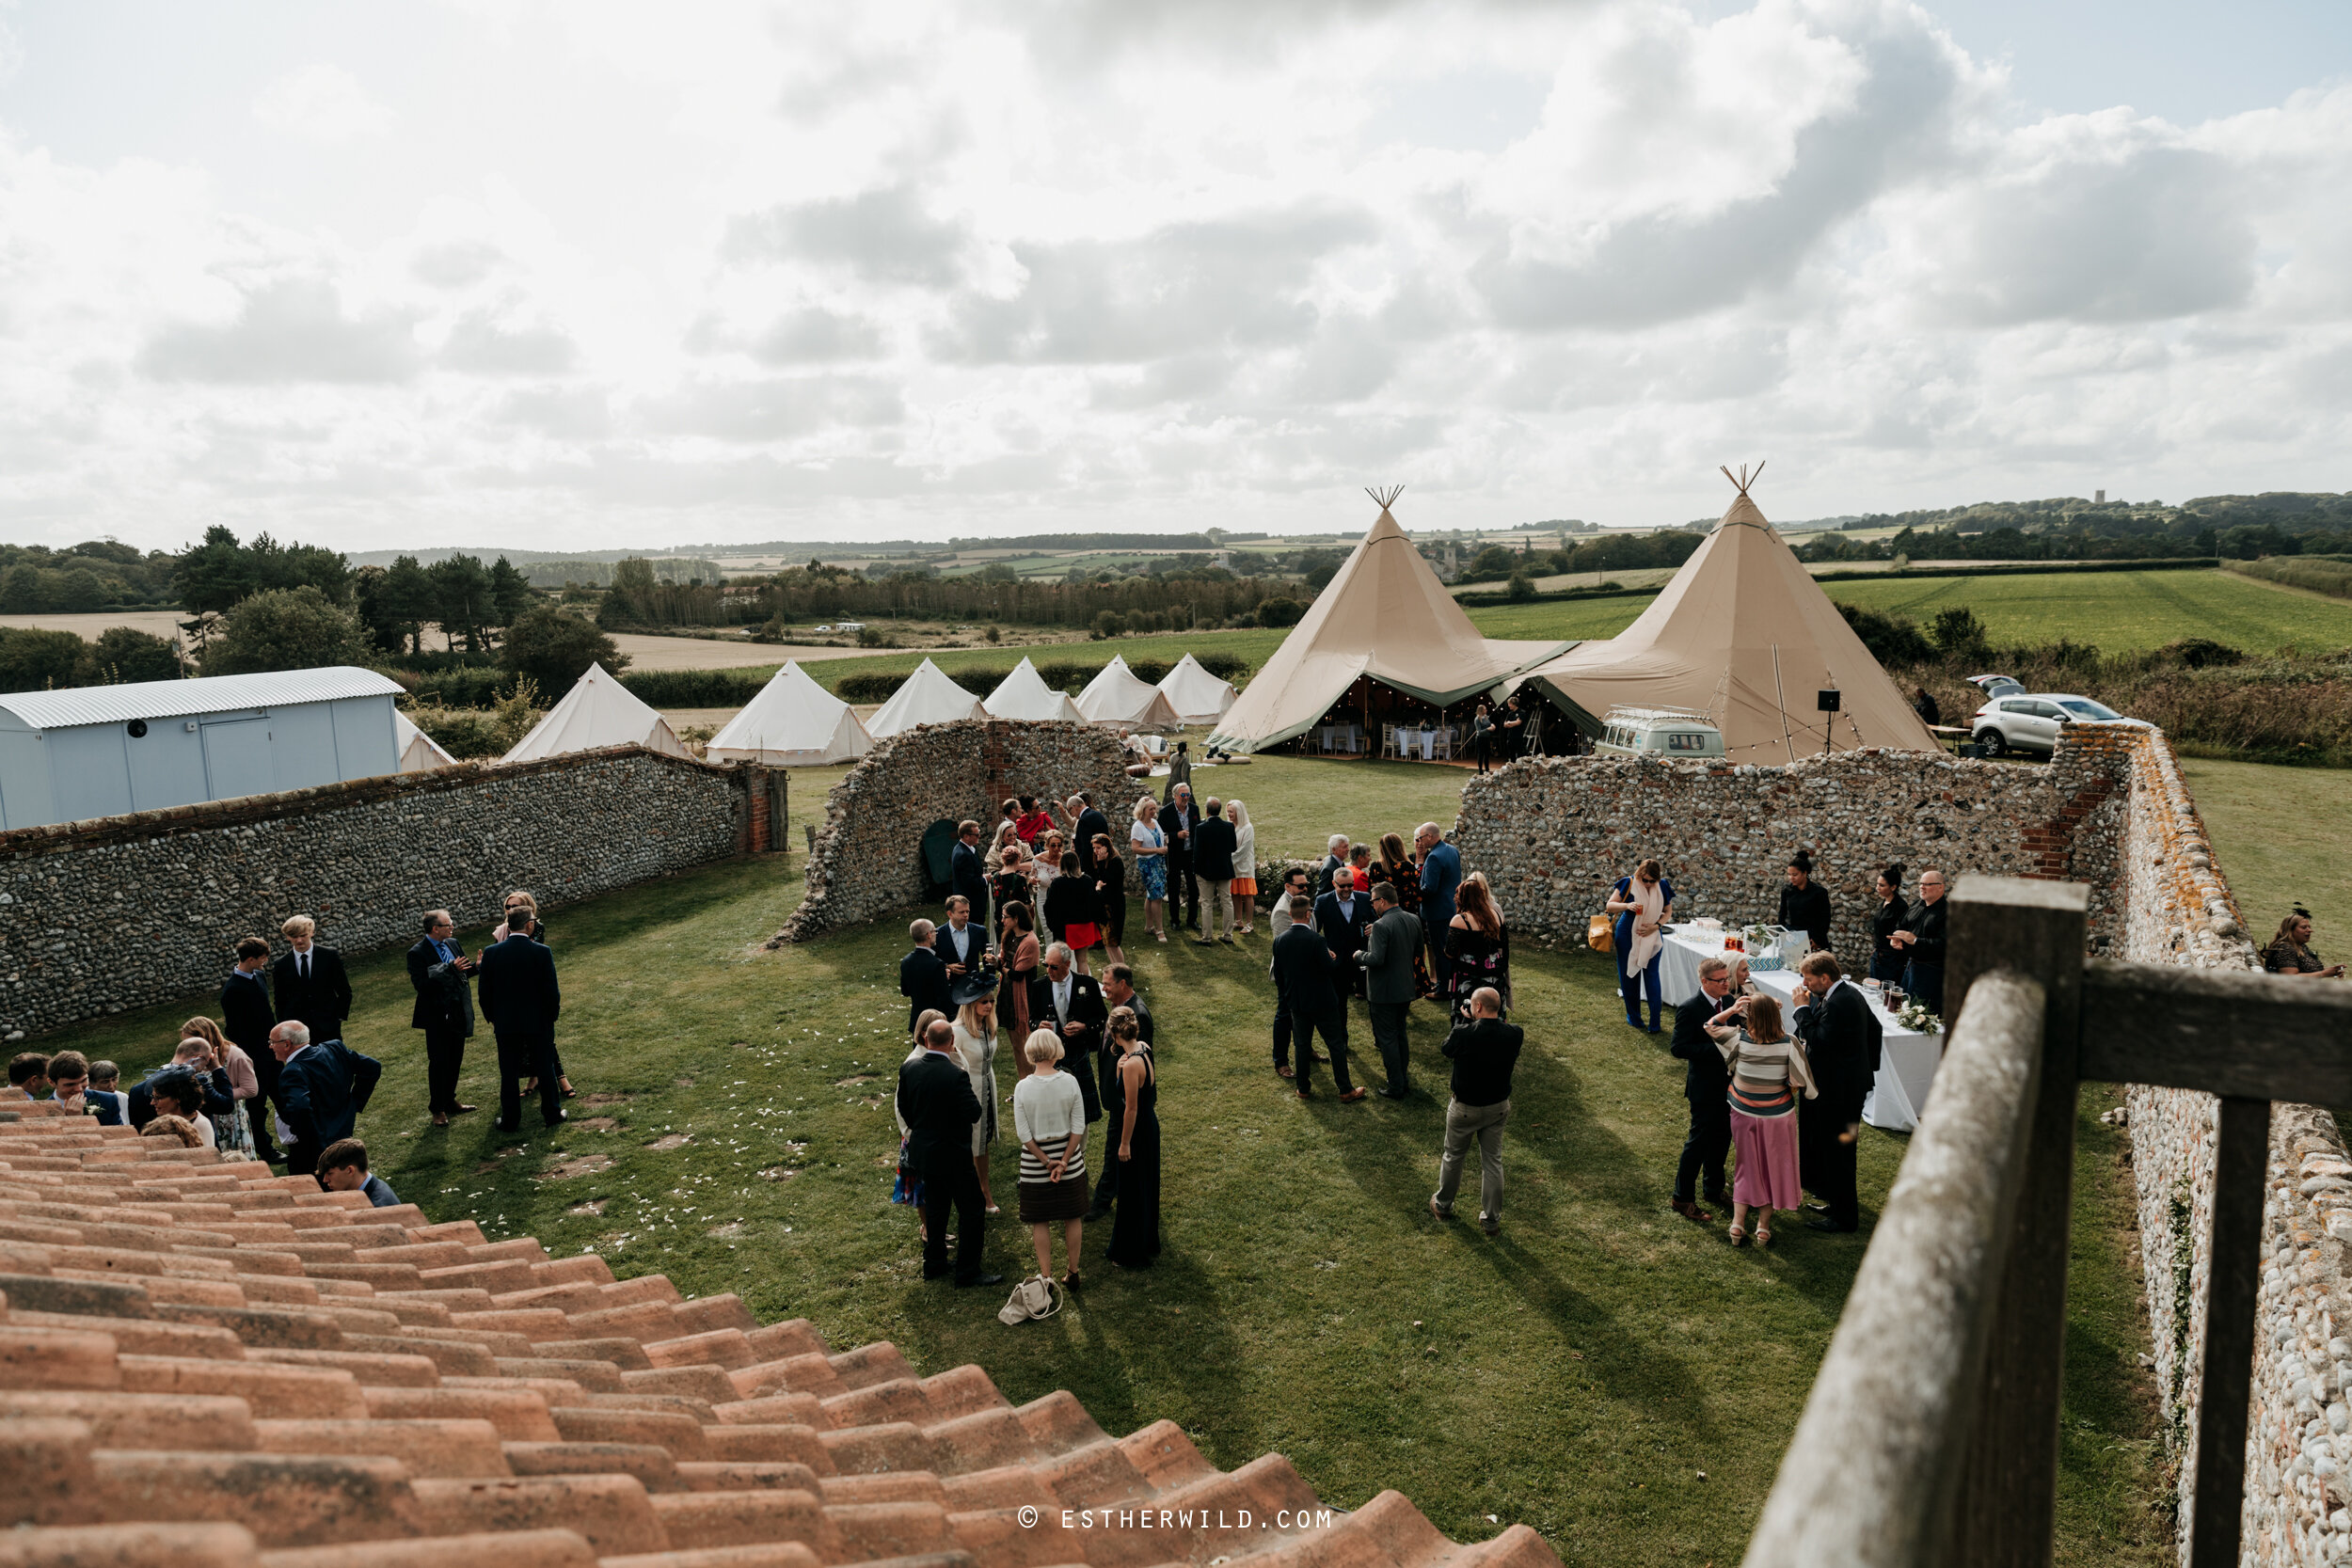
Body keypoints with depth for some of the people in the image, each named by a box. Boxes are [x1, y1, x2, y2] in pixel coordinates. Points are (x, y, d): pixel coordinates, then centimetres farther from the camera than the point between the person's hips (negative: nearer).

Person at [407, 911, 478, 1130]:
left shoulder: (452, 944, 5)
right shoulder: (417, 953, -16)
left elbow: (463, 971, 17)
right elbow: (422, 984, -25)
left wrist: (476, 965, -4)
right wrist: (450, 969, -30)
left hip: (458, 1013, 7)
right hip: (437, 1016, -7)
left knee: (455, 1060, 16)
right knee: (439, 1062, 1)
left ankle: (449, 1102, 31)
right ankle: (438, 1110, 13)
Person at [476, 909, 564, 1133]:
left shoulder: (491, 953, -8)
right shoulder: (542, 952, -13)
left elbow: (485, 991, -1)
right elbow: (551, 990, -11)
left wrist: (491, 1017, 13)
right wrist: (553, 1014, 5)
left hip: (505, 1022, 1)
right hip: (539, 1022, -1)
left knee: (509, 1072, 10)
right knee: (545, 1068, 13)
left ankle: (510, 1120, 15)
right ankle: (552, 1114, 22)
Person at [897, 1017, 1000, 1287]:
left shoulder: (908, 1069, -6)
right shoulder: (956, 1075, -26)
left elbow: (904, 1109, 6)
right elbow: (973, 1113, -21)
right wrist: (972, 1092, -5)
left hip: (922, 1151, 7)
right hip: (952, 1154, -7)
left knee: (935, 1207, 22)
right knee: (972, 1209, 7)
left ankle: (933, 1264, 33)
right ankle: (967, 1270, 12)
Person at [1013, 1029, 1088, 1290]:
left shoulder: (1022, 1087, -14)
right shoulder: (1070, 1081, -11)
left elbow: (1023, 1134, -12)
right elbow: (1078, 1128, -11)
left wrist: (1045, 1161, -5)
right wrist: (1064, 1161, -8)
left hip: (1034, 1163, -1)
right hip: (1070, 1157, 1)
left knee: (1040, 1222, 12)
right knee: (1072, 1217, 15)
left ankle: (1046, 1277, 17)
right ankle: (1072, 1274, 25)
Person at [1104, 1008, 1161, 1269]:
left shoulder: (1131, 1065, -29)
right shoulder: (1144, 1048, -3)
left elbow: (1131, 1108, -23)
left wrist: (1125, 1144, -14)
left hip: (1137, 1131, -9)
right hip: (1150, 1126, 9)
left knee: (1133, 1192, 7)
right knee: (1146, 1186, 24)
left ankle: (1132, 1254, 22)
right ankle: (1148, 1242, 41)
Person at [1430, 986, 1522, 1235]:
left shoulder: (1464, 1034, -29)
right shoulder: (1514, 1034, -17)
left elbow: (1446, 1049, -7)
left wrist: (1466, 1021, -1)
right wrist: (1477, 1022, -1)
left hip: (1465, 1109, -3)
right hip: (1498, 1107, 3)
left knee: (1453, 1156, 19)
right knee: (1493, 1161, 16)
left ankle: (1443, 1204, 40)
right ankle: (1491, 1220, 25)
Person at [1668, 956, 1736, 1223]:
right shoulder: (1689, 1008, -20)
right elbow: (1678, 1048, -22)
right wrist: (1717, 1048, -28)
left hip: (1728, 1084, 7)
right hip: (1705, 1087, -7)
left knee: (1722, 1139, 19)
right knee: (1699, 1141, 1)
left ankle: (1715, 1190, 37)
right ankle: (1683, 1198, 14)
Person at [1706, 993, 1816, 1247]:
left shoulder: (1739, 1039, -19)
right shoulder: (1789, 1044, -21)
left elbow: (1710, 1026, -2)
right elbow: (1805, 1082, -13)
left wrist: (1731, 1009, -10)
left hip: (1744, 1114, 1)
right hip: (1778, 1116, -1)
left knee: (1747, 1167, 17)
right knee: (1773, 1168, 16)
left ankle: (1738, 1222, 12)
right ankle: (1763, 1225, 18)